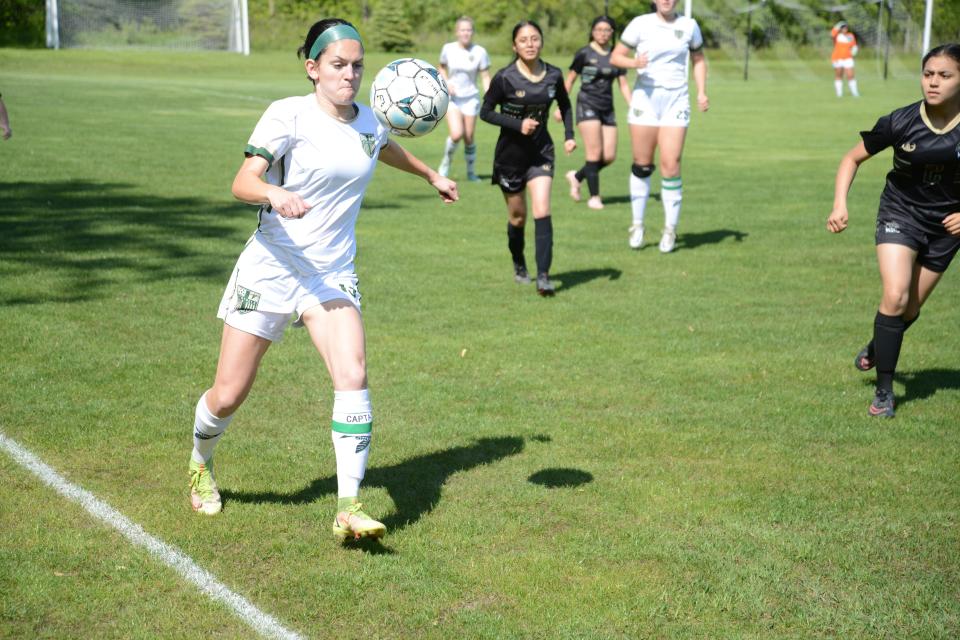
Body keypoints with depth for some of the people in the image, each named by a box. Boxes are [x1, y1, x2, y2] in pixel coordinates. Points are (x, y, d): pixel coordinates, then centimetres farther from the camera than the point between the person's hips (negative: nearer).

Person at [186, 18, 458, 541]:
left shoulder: (368, 121, 5)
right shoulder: (288, 115, -12)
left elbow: (388, 150, 31)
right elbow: (242, 183, -21)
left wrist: (431, 175, 46)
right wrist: (274, 194, -42)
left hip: (333, 273, 4)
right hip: (271, 267, -3)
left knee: (352, 376, -20)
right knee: (229, 395, 4)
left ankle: (349, 509, -18)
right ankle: (201, 465, 37)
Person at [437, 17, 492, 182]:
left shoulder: (480, 52, -8)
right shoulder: (448, 49, -5)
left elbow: (485, 77, -4)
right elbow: (442, 68, 13)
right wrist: (446, 83, -6)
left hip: (471, 98, 1)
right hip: (452, 98, -1)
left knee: (469, 138, 2)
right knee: (457, 134, -19)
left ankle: (470, 172, 22)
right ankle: (446, 162, 8)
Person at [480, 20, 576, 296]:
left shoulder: (553, 75, -5)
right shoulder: (505, 77, -15)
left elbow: (565, 105, 14)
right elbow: (486, 111, -10)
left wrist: (569, 135, 2)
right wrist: (518, 124, -22)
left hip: (541, 151, 1)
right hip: (510, 153, -1)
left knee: (542, 212, -15)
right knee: (517, 216, 12)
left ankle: (543, 275, -15)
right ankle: (519, 265, 38)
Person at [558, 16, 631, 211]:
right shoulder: (584, 54, -2)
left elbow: (624, 85, 12)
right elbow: (569, 80, 4)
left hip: (607, 109, 5)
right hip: (587, 105, -5)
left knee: (609, 156, -1)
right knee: (594, 153, -11)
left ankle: (576, 176, 21)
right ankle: (594, 197, -3)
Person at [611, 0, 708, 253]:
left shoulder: (689, 26, 5)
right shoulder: (640, 24, -1)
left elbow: (699, 59, 19)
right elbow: (615, 56, 0)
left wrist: (701, 92, 7)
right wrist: (634, 63, -21)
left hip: (675, 101, 1)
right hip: (645, 99, -1)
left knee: (670, 164, -8)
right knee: (642, 166, 3)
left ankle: (670, 229, 5)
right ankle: (637, 225, 19)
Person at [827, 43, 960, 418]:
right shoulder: (902, 122, -17)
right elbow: (853, 158, -4)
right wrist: (839, 205, -16)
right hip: (901, 214, -1)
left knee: (910, 309, 12)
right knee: (895, 296, -19)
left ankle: (876, 349, 46)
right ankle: (884, 391, -7)